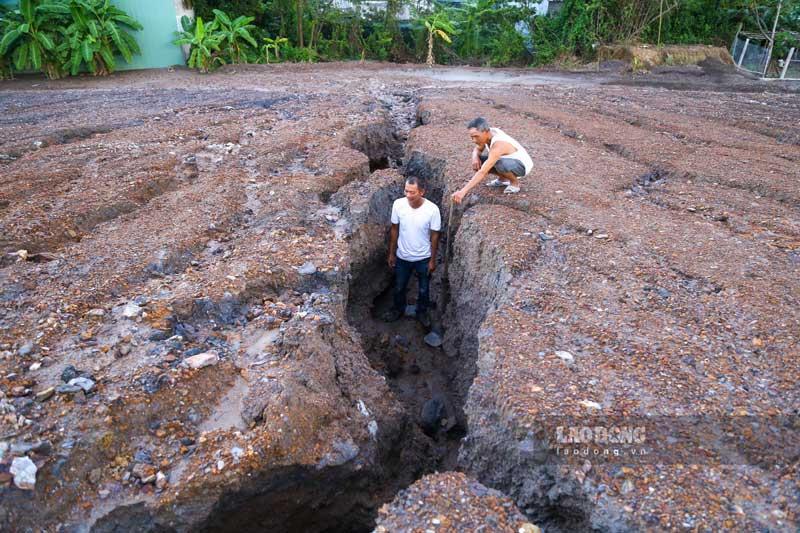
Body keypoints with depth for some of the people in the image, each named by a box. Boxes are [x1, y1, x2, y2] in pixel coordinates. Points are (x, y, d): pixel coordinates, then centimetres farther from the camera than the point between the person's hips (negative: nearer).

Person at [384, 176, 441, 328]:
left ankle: (422, 312, 48)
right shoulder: (398, 204, -18)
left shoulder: (432, 209, -24)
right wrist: (391, 253, 2)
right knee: (399, 287, 23)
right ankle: (398, 309, 51)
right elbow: (394, 230, -4)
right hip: (402, 257, 2)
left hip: (423, 258, -2)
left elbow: (434, 236, -11)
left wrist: (432, 260, -6)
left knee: (423, 289, 20)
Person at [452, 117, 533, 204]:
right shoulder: (489, 132, -12)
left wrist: (463, 191, -50)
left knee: (500, 164, -40)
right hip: (508, 160, 8)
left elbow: (482, 172, -44)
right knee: (477, 162, -8)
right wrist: (475, 157, -18)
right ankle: (503, 179, 12)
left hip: (523, 165, -8)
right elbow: (477, 149, 8)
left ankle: (515, 182, -8)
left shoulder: (498, 145, -36)